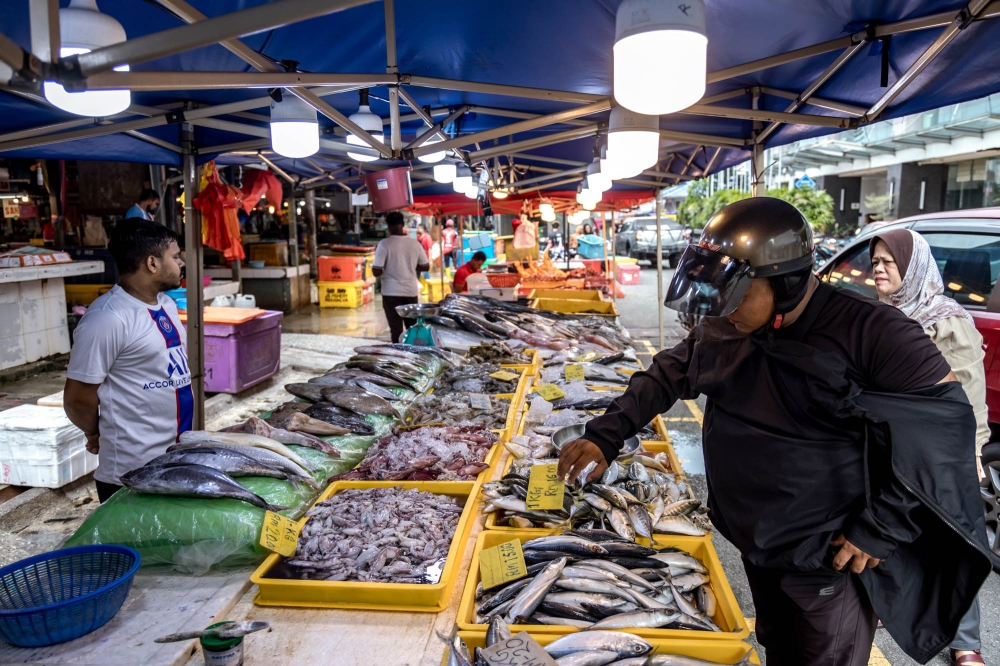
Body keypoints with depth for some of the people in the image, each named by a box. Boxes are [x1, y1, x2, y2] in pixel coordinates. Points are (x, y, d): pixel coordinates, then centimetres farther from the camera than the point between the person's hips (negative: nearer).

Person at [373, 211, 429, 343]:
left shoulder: (384, 244, -12)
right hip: (411, 291, 4)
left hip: (392, 293, -3)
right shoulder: (415, 243, 0)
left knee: (396, 329, 1)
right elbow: (425, 266, 9)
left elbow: (377, 272, -14)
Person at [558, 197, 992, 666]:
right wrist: (605, 437, -5)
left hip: (830, 556, -5)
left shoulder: (869, 333, -24)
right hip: (756, 540, 6)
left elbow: (946, 421, -20)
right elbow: (665, 377, 6)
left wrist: (879, 529, -19)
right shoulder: (722, 332, -5)